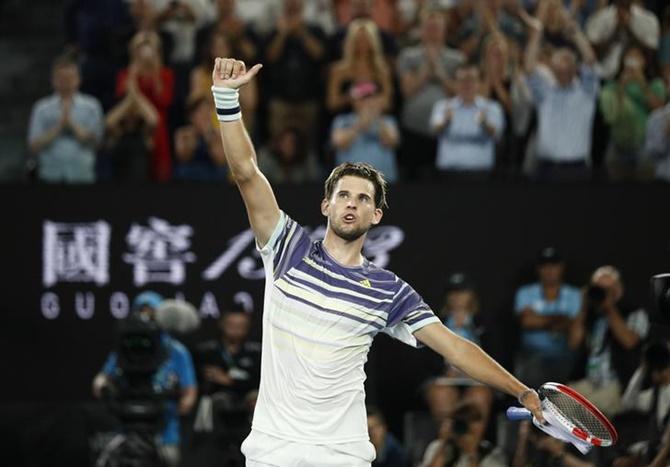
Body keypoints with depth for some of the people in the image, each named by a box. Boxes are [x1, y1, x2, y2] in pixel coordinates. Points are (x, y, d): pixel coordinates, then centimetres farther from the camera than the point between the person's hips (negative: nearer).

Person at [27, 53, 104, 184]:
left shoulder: (90, 106, 5)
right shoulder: (42, 108, 5)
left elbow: (93, 140, -2)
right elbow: (34, 146, -1)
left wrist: (71, 123, -10)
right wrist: (59, 125, -10)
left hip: (82, 177, 0)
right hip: (51, 177, 0)